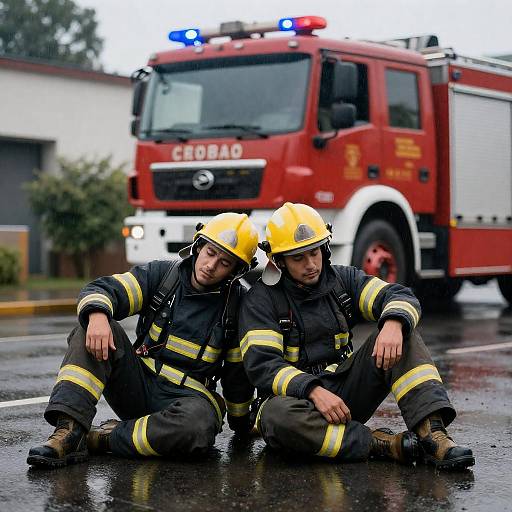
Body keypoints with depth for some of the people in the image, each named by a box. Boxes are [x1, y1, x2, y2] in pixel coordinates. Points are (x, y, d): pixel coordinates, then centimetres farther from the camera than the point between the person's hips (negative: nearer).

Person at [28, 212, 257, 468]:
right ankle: (69, 430, -33)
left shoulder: (238, 303, -3)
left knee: (198, 426, -39)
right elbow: (98, 291, -9)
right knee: (92, 329, -22)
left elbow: (238, 372, 6)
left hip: (188, 396, -2)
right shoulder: (162, 274, 0)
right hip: (138, 386, 2)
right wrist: (97, 315, -33)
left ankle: (106, 438, -21)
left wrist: (240, 422, 16)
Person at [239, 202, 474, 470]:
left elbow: (401, 297, -5)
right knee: (277, 416, -39)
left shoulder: (342, 278, 7)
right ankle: (384, 445, -32)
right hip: (296, 395, -4)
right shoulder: (261, 300, -5)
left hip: (347, 388, 4)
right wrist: (314, 392, -31)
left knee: (402, 333, -14)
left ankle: (431, 431, -30)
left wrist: (393, 323, -30)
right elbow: (262, 365, -17)